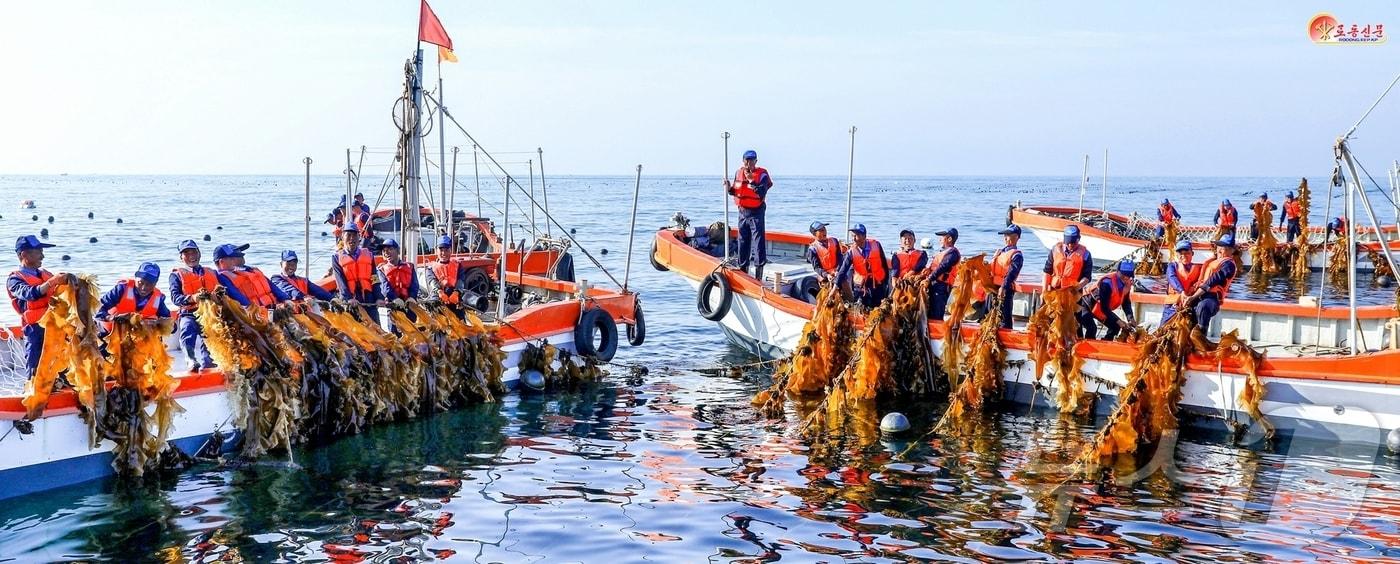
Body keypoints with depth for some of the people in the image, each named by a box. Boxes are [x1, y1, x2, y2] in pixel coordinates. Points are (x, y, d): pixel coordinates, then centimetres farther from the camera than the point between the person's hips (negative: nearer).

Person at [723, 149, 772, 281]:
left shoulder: (762, 174, -9)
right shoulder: (738, 172, 8)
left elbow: (762, 193, -21)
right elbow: (735, 191, 18)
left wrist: (752, 181, -26)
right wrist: (729, 188, -2)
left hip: (756, 212, -6)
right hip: (742, 211, 6)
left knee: (758, 241, -8)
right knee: (742, 241, 13)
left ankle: (759, 273, -7)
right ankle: (743, 268, 24)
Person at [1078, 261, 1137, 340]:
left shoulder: (1127, 284, -10)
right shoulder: (1107, 283, -35)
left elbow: (1126, 303, -1)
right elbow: (1104, 307, -33)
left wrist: (1130, 318, -19)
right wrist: (1118, 321, -36)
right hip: (1087, 305, -9)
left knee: (1115, 326, 6)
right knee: (1091, 328, -29)